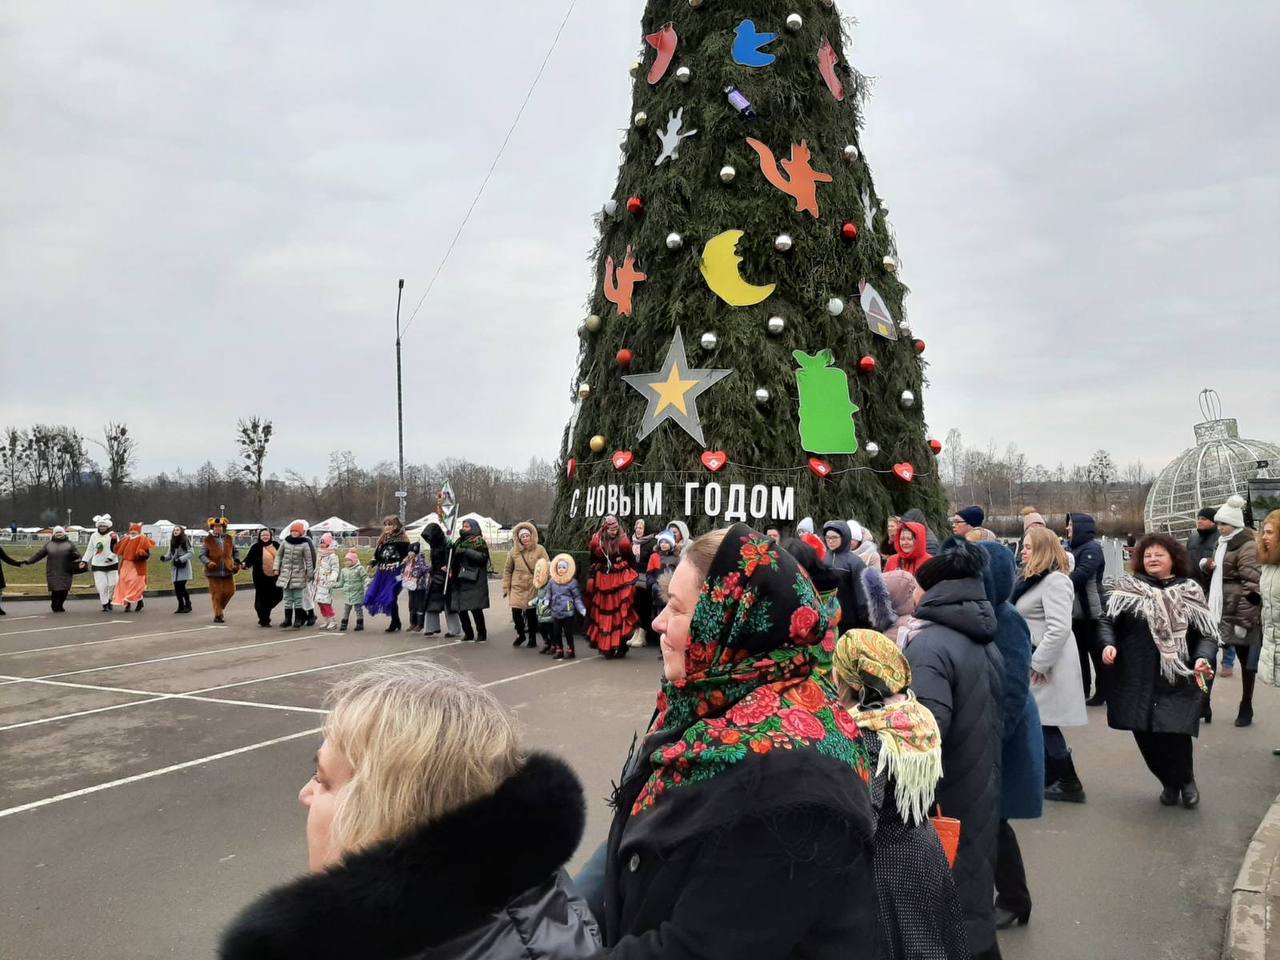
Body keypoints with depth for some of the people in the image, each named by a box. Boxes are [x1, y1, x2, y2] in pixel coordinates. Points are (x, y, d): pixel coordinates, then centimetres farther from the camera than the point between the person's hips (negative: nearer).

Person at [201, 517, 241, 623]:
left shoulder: (229, 539, 10)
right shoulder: (208, 540, -2)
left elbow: (235, 551, 22)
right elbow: (202, 555, -3)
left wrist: (237, 562, 7)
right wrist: (208, 563, -22)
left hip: (227, 571, 4)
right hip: (214, 571, -4)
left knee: (230, 591, 5)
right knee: (216, 594, -1)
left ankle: (220, 607, 29)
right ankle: (217, 615, 8)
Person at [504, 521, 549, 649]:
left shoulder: (540, 549, -5)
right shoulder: (514, 551, 2)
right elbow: (507, 570, 9)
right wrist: (506, 587, 5)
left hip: (533, 587, -2)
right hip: (517, 587, 2)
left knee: (531, 614, 4)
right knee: (516, 612, -6)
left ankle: (532, 638, 24)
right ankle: (520, 634, 21)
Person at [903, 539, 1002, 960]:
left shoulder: (930, 645, -20)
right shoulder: (987, 642, 6)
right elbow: (997, 719, 12)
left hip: (944, 806, -8)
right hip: (980, 797, 8)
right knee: (973, 904, 20)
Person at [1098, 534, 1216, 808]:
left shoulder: (1190, 591, 2)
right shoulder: (1127, 588, 2)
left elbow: (1207, 634, 2)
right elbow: (1108, 621, 5)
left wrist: (1202, 659, -16)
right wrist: (1108, 644, -14)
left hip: (1178, 681, -1)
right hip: (1136, 680, 1)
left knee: (1174, 734, -9)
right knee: (1145, 736, 6)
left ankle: (1186, 780, 24)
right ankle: (1169, 782, 34)